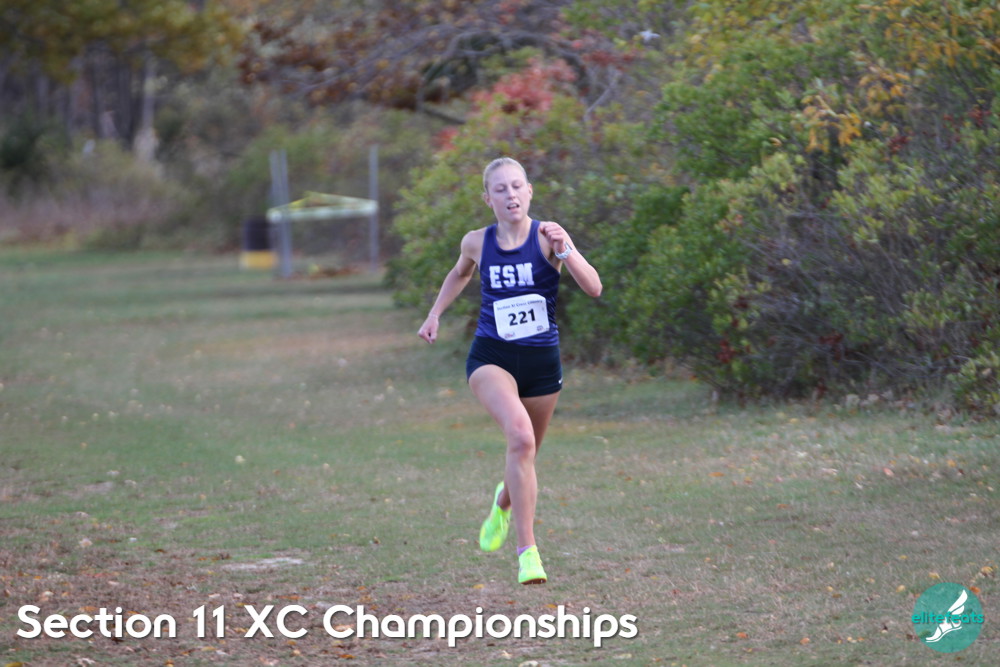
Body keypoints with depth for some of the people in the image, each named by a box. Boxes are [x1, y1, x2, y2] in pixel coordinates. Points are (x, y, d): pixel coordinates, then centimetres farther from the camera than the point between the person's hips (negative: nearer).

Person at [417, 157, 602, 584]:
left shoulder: (546, 236, -9)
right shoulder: (477, 243, -1)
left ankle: (504, 502, 55)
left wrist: (564, 250, -31)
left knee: (525, 453, 17)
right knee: (520, 435, -28)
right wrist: (435, 315, 15)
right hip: (491, 357, -1)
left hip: (541, 361, 1)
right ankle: (527, 550, -26)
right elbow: (460, 274, 24)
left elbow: (593, 288, -19)